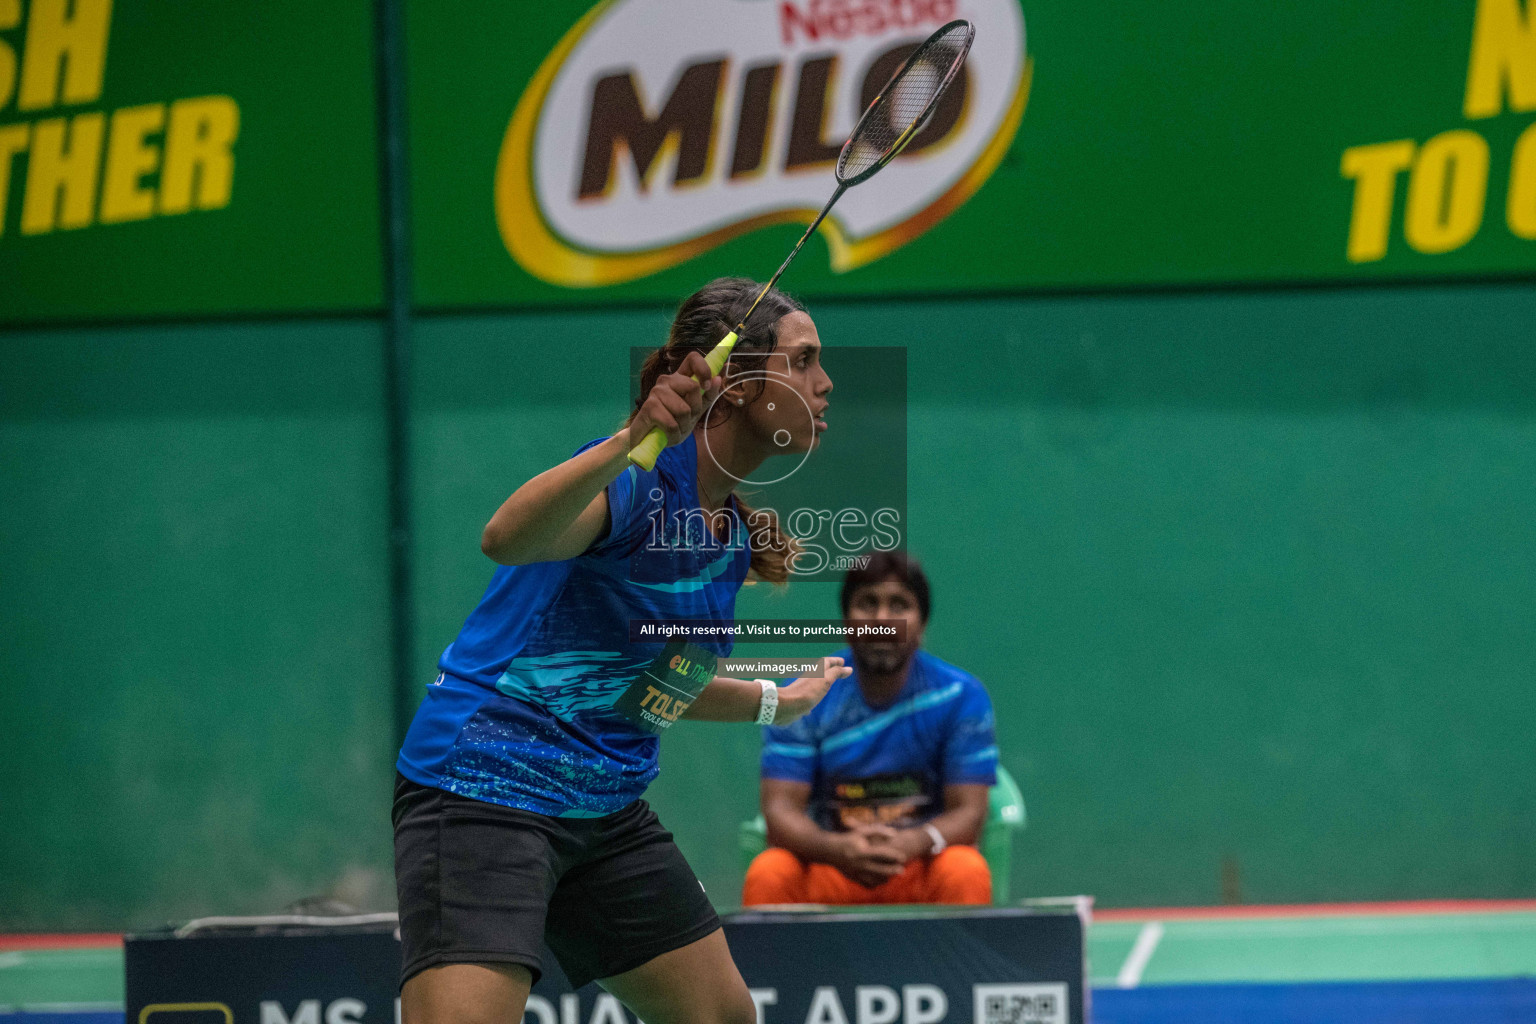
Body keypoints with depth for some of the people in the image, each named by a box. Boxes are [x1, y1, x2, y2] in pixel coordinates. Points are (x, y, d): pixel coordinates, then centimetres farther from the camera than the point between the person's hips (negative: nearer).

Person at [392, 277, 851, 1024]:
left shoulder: (733, 533, 11)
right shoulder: (640, 480, -16)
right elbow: (507, 539, -39)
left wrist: (775, 703, 42)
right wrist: (632, 440, -50)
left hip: (608, 808, 10)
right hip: (480, 786, -10)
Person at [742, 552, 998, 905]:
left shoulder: (962, 696, -6)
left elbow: (968, 812, -9)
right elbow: (780, 809, -11)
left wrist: (912, 843, -32)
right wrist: (836, 849, -34)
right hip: (826, 868, 0)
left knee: (967, 872, -33)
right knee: (767, 873, -30)